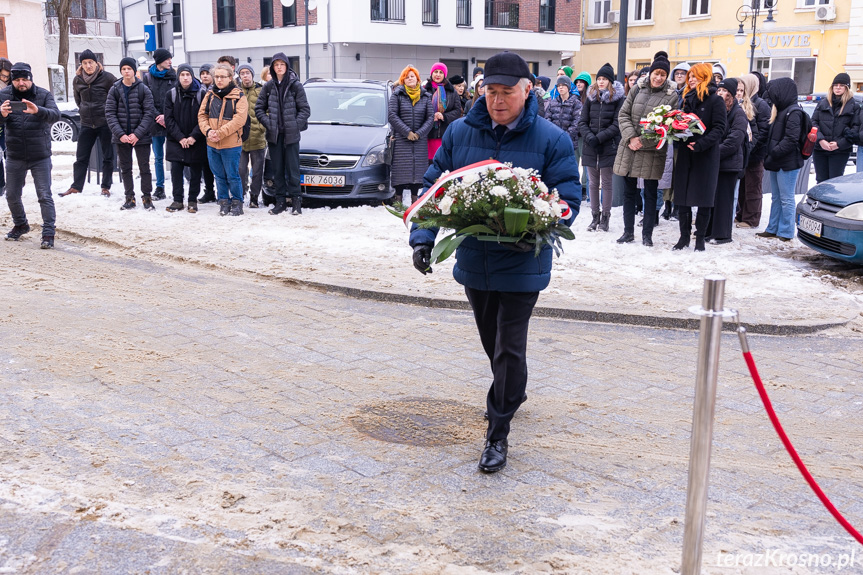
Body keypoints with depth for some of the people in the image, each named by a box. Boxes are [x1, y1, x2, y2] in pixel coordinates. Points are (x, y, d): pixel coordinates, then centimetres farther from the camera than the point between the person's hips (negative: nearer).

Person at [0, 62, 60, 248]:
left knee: (45, 196, -4)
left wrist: (38, 111, -43)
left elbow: (55, 115, -22)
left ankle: (48, 233, 3)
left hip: (40, 156, -3)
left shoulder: (44, 95, -5)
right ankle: (20, 225, 36)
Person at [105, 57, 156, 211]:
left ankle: (147, 197, 15)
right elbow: (110, 113, -1)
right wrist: (120, 134, -13)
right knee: (125, 168, 10)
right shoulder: (114, 90, 2)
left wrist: (137, 134, -15)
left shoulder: (144, 90, -3)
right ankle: (129, 198, 20)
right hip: (121, 137, 2)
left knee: (144, 168, 2)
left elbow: (149, 113, -7)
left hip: (141, 136, -2)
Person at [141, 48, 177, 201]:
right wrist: (157, 116, -9)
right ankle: (160, 189, 14)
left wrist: (167, 116, -12)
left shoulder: (174, 76, 4)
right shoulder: (147, 77, 7)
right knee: (158, 158, 7)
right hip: (156, 122, 2)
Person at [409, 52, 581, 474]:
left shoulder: (552, 140, -9)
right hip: (473, 260, 4)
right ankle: (513, 393, 49)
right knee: (492, 341, 22)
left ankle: (497, 435, 10)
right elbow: (434, 186, 3)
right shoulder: (460, 133, 1)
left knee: (509, 349, -1)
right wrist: (423, 237, -11)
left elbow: (567, 201, -10)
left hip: (522, 262, -4)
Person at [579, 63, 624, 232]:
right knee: (593, 182, 7)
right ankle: (595, 215, 14)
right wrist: (588, 137, -10)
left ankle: (605, 216, 9)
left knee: (607, 182, 2)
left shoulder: (618, 98, -2)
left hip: (609, 147, -4)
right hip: (591, 147, 4)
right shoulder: (591, 97, 10)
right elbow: (583, 121, 7)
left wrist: (599, 137, -15)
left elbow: (617, 124, -8)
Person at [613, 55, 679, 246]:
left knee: (650, 193, 4)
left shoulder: (672, 96, -3)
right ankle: (628, 232, 22)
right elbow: (623, 114, 4)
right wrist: (631, 137, -11)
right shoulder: (637, 89, 5)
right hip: (629, 148, 3)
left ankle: (647, 234, 14)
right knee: (629, 191, 10)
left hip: (652, 151, -3)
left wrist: (643, 141, -15)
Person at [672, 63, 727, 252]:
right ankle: (684, 236, 14)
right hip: (685, 154, 6)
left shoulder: (715, 101, -5)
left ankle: (700, 238, 11)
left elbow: (720, 128, -12)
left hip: (706, 156, -6)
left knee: (703, 200, 1)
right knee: (682, 197, 5)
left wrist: (701, 144, -24)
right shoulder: (688, 99, 15)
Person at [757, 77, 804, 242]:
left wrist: (773, 155, -19)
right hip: (776, 163, 10)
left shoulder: (793, 112, -14)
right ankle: (773, 229, 22)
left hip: (787, 164, -9)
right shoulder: (781, 111, 16)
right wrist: (770, 157, 9)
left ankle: (785, 232, 2)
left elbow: (790, 140, -21)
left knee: (786, 199, -3)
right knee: (776, 198, 14)